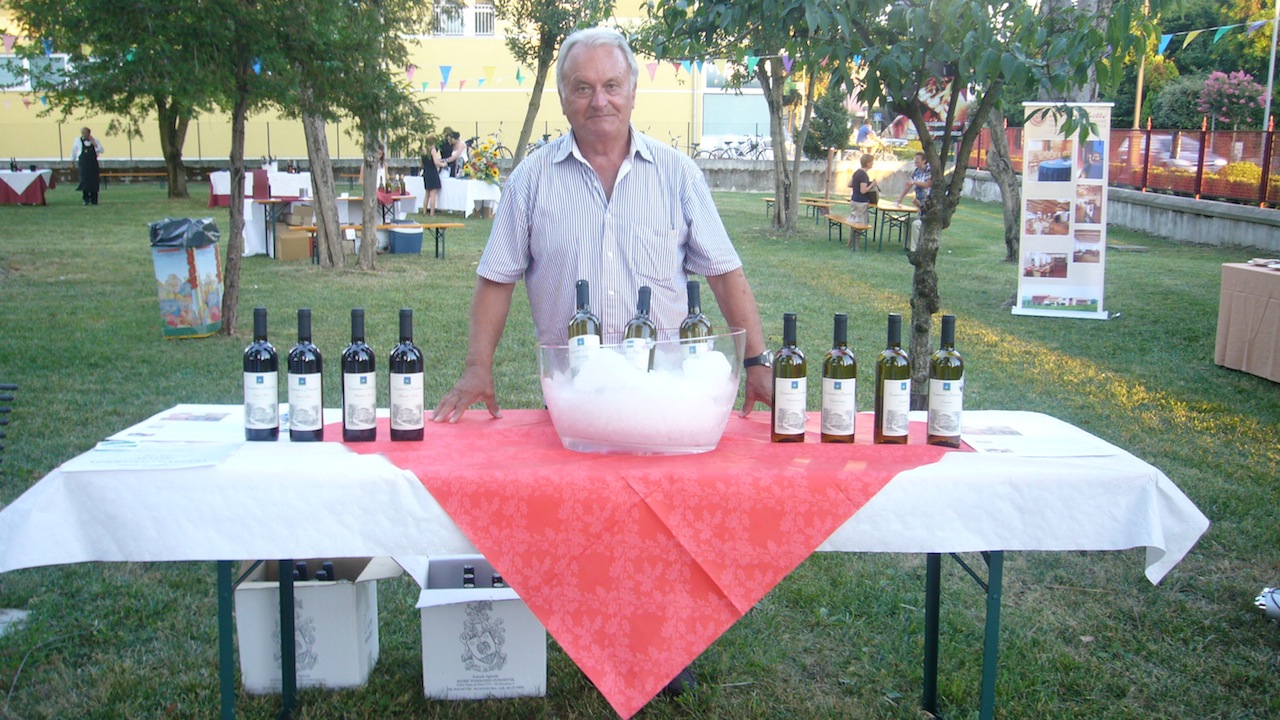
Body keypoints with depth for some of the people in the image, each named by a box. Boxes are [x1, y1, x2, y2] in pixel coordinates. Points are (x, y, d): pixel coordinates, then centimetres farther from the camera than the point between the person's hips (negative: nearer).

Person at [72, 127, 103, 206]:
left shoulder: (95, 141, 4)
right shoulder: (78, 141, 3)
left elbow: (101, 150, -3)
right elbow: (73, 151, 15)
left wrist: (94, 144, -17)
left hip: (93, 164, 1)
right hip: (83, 164, -1)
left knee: (94, 182, 0)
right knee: (85, 181, -9)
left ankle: (94, 200, 8)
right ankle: (86, 199, -3)